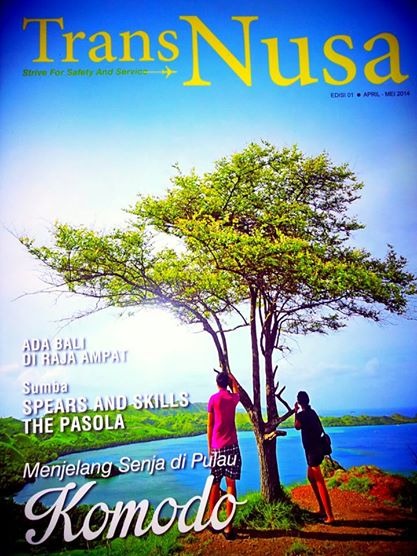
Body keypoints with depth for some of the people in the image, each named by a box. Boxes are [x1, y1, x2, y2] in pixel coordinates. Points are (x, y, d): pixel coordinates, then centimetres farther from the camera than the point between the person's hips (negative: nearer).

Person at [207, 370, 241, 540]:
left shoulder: (213, 399, 1)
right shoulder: (233, 397, 4)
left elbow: (209, 425, 1)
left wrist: (209, 447, 8)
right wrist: (231, 377, 44)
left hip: (216, 446, 1)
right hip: (231, 445, -1)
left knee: (215, 484, 12)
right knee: (231, 483, -3)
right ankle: (228, 527, -6)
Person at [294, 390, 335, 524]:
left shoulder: (302, 414, -15)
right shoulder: (311, 412, 10)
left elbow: (297, 426, 4)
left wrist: (296, 412, 8)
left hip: (312, 451, -9)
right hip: (316, 448, 9)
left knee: (320, 483, -9)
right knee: (311, 477, 21)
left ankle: (330, 516, -10)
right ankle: (322, 509, 26)